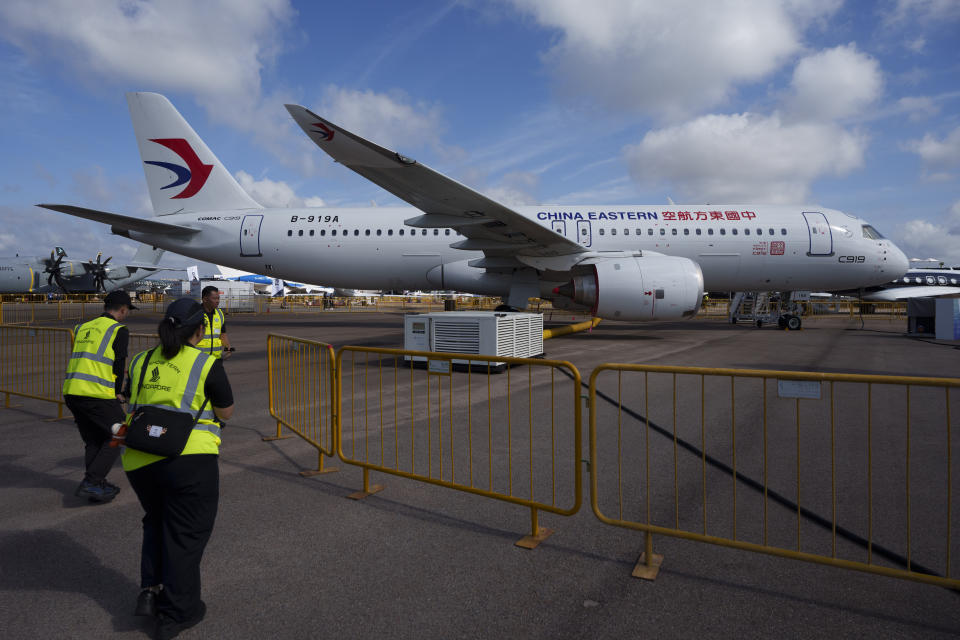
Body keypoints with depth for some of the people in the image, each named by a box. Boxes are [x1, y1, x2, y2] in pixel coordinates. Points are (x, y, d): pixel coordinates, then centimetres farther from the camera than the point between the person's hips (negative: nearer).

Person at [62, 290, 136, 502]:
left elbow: (81, 360, 20)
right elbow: (119, 365, -7)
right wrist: (118, 393, 5)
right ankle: (91, 483, -1)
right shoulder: (119, 330, -3)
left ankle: (95, 484, 22)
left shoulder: (83, 327, 19)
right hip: (97, 394, -7)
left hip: (71, 391, 7)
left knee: (94, 441, 19)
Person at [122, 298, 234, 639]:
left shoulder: (140, 362, 9)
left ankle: (150, 590, 21)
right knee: (186, 533, 9)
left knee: (156, 522, 28)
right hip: (189, 457, -5)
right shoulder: (206, 365, -7)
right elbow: (226, 413, 1)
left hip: (139, 460, 5)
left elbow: (133, 402, 22)